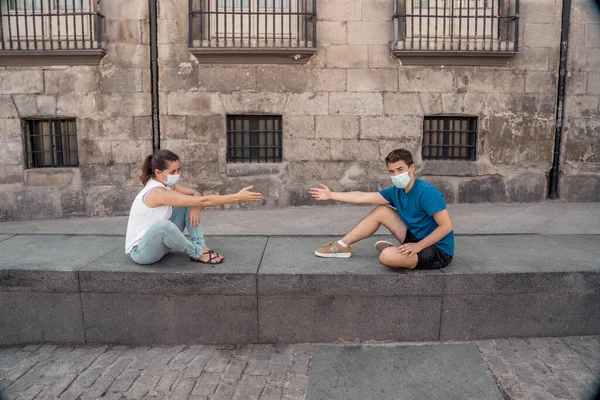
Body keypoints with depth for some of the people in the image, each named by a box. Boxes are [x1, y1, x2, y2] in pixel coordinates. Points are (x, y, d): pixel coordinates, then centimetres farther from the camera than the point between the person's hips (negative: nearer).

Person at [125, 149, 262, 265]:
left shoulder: (167, 184, -2)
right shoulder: (158, 192, -29)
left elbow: (195, 194, 3)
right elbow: (203, 201, -31)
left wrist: (195, 206, -21)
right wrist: (237, 197, -30)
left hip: (159, 242, 9)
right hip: (140, 250, -9)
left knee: (190, 203, -1)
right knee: (162, 224, -42)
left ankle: (201, 245, -8)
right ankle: (197, 253, -17)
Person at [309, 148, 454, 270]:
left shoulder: (426, 192, -24)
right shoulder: (397, 190, 1)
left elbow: (446, 226, -24)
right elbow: (362, 197, 6)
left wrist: (418, 246, -25)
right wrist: (331, 195, 9)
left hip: (439, 251, -8)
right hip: (417, 238, 8)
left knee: (387, 256, -33)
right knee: (381, 211, 4)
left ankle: (392, 249, 3)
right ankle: (342, 245, 10)